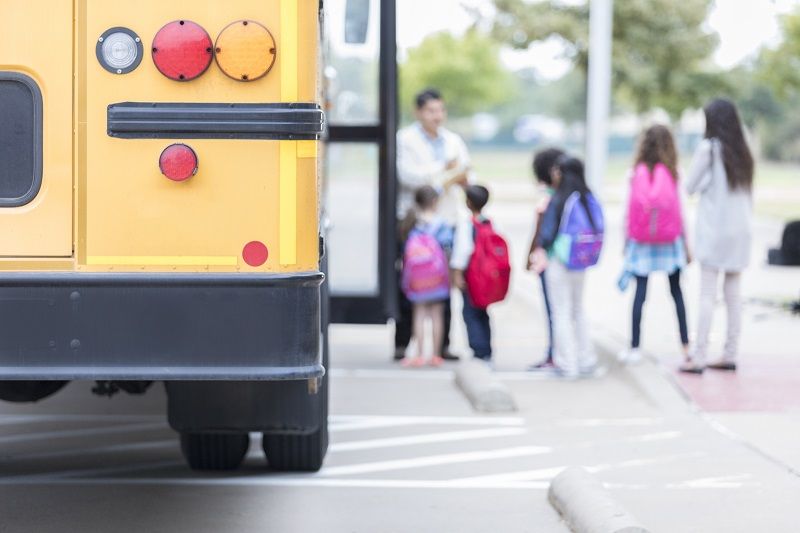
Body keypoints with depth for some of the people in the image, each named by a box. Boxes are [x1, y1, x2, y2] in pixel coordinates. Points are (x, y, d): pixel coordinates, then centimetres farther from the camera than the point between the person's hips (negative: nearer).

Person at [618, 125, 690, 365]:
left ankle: (634, 347, 1)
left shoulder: (635, 173, -2)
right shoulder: (673, 173, -3)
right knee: (676, 291, 10)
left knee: (640, 292, 1)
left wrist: (626, 243, 9)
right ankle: (686, 346, 7)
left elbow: (629, 211, -1)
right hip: (669, 241, 0)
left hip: (641, 243, 0)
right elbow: (678, 212, -2)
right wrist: (686, 246, 6)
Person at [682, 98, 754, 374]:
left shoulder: (708, 148, -9)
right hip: (740, 230, 6)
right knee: (733, 294, 9)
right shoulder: (742, 152, 8)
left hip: (714, 229, -6)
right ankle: (730, 354, 11)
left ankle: (698, 358, -8)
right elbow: (749, 195, 13)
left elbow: (690, 186, -3)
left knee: (707, 294, -6)